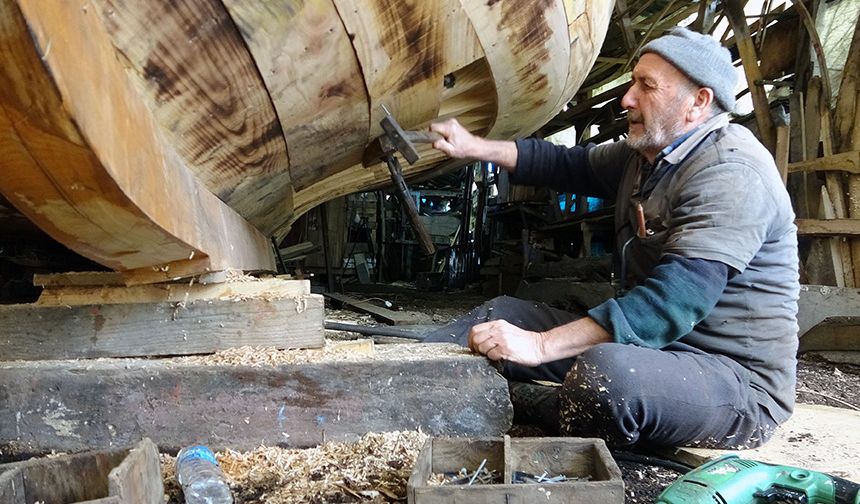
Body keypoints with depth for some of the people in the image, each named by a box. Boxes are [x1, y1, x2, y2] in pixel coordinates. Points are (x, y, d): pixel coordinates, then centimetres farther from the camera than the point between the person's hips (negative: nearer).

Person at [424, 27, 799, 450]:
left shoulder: (731, 175, -22)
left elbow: (674, 301, -31)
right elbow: (569, 166, 19)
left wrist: (541, 345, -35)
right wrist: (476, 147, 8)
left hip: (738, 382, -9)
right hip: (651, 343, 9)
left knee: (606, 373, -39)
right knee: (504, 313, 6)